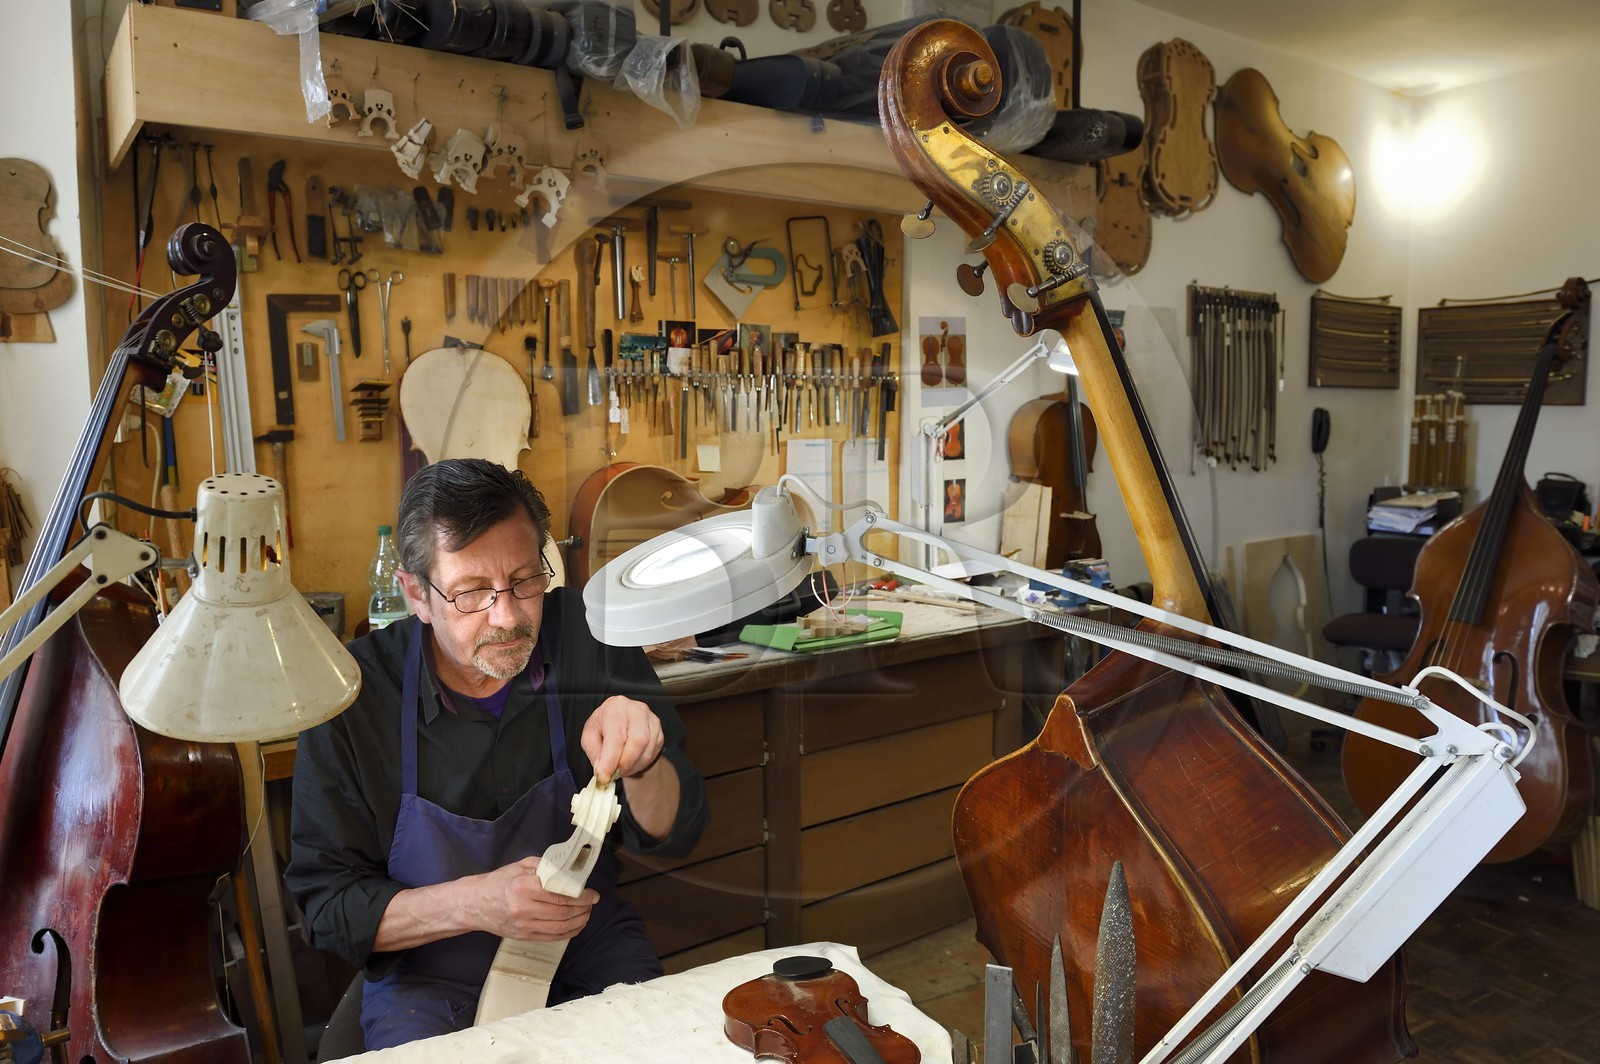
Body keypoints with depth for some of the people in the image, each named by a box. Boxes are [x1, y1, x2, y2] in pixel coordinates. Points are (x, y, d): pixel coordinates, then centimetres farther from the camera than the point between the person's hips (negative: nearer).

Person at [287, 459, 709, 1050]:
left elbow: (673, 836, -8)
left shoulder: (590, 636, -11)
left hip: (587, 947, 1)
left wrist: (642, 764, -30)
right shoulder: (353, 692, -15)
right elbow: (327, 907, -9)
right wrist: (473, 903, -25)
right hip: (431, 976, 0)